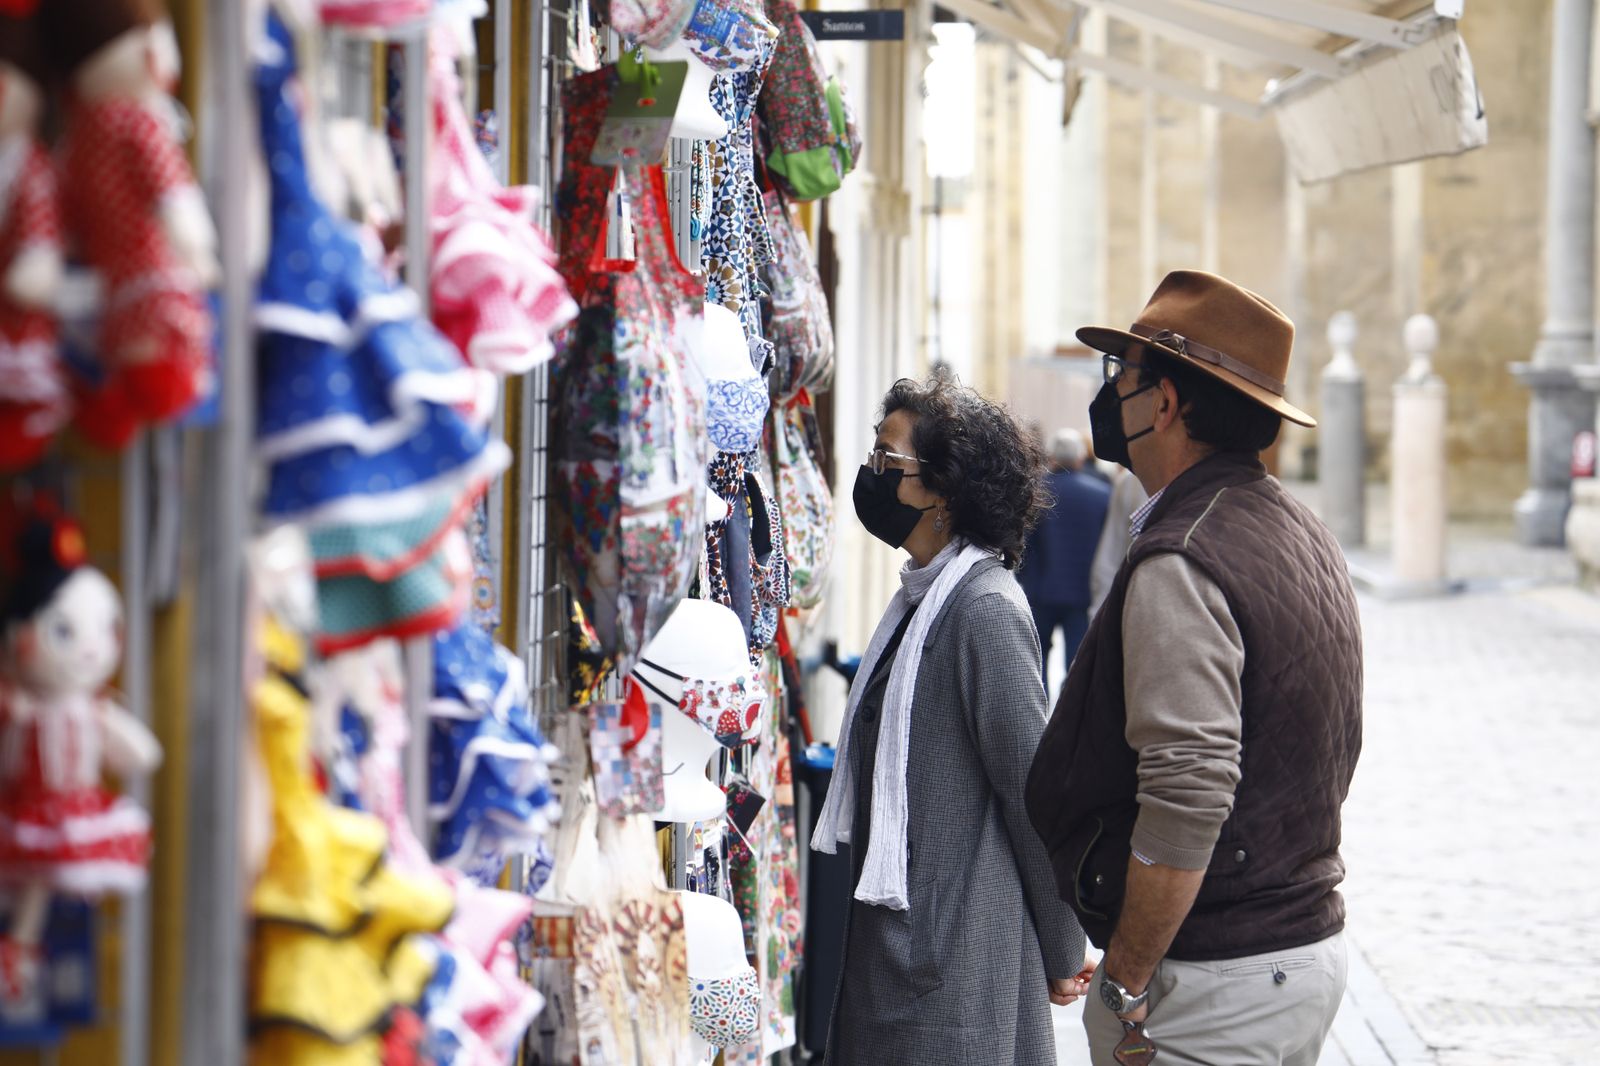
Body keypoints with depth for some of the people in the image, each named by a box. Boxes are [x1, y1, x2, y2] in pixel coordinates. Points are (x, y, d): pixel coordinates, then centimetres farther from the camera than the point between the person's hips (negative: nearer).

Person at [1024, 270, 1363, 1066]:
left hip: (1214, 980, -10)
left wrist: (1125, 983, -18)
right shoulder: (1302, 535, 11)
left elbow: (1188, 799, -25)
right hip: (1313, 948, 10)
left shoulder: (1181, 564, -19)